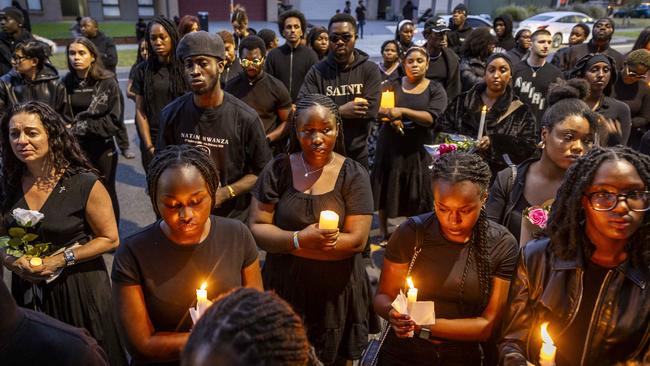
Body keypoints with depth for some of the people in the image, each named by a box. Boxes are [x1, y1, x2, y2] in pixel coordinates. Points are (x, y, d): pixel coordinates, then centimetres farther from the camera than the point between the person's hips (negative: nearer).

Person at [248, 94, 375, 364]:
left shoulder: (353, 175, -8)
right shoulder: (278, 169, -5)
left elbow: (356, 240, -14)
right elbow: (256, 229, -7)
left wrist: (285, 245, -16)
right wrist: (300, 239, -23)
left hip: (337, 291, -1)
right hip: (283, 287, 1)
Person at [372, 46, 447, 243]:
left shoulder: (436, 90, 1)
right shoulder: (393, 85, 8)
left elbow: (431, 118, -13)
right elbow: (377, 109, 3)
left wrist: (402, 111, -22)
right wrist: (390, 116, -18)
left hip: (418, 148, -1)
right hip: (390, 145, 2)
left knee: (416, 195, 1)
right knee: (387, 189, 7)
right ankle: (383, 231, 23)